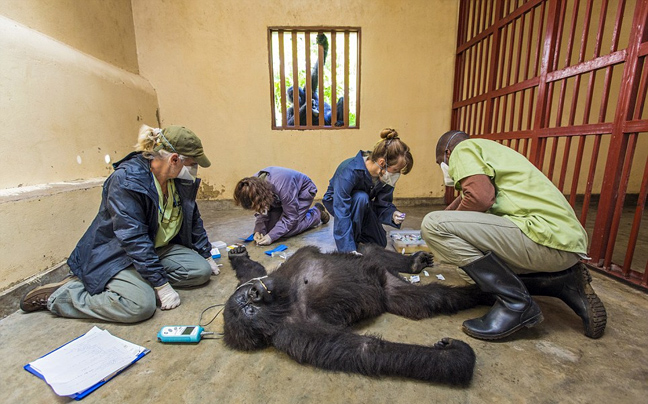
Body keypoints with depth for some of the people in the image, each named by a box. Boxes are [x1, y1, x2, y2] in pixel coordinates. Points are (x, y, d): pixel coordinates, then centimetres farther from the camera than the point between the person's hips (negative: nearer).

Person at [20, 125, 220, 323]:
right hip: (114, 254, -6)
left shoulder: (180, 180, -4)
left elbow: (193, 219, 9)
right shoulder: (126, 180, -25)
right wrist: (161, 285, -27)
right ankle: (57, 295, -4)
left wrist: (206, 256, 12)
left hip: (157, 249, 7)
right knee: (141, 304, -27)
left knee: (202, 270, -10)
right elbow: (134, 239, -28)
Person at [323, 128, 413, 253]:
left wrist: (393, 215, -36)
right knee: (361, 197, -38)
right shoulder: (349, 171, -41)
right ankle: (352, 240, -19)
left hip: (362, 205, 5)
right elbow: (341, 213, -43)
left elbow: (383, 204, -13)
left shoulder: (386, 176, -21)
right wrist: (349, 249, -46)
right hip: (336, 201, -5)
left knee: (380, 243, -1)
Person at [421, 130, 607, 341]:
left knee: (435, 224, -18)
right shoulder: (488, 151, 28)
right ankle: (566, 284, 16)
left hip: (547, 236, -10)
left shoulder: (463, 149, -1)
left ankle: (515, 302, -9)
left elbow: (480, 197, -19)